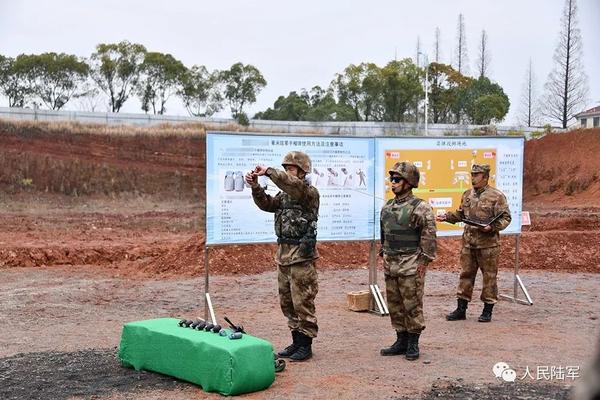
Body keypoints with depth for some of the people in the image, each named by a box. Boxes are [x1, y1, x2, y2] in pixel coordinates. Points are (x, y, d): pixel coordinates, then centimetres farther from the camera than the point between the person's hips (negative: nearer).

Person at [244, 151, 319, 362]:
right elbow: (267, 204, 7)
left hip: (301, 255, -8)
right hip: (283, 254, 8)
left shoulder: (310, 192, -9)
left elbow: (292, 184, -28)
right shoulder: (285, 194, 16)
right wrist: (255, 186, -7)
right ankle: (296, 341, 23)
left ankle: (306, 344, 7)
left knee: (302, 302, -3)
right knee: (287, 302, 13)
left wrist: (269, 171, -25)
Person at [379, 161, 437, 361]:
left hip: (411, 267, -7)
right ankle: (401, 341, 23)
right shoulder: (387, 207, 11)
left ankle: (413, 344, 11)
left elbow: (429, 236, -12)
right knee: (394, 305, 11)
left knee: (412, 305, 0)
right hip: (390, 265, 7)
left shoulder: (420, 208, -11)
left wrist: (423, 261, -13)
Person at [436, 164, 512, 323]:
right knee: (466, 274, 9)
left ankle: (487, 311, 14)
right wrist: (446, 216, 6)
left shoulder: (496, 196, -7)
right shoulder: (467, 195, 11)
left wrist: (491, 227, -23)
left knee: (489, 276, 3)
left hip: (488, 244, -5)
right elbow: (460, 214, 21)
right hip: (468, 243, 6)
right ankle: (461, 310, 17)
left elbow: (505, 218, -9)